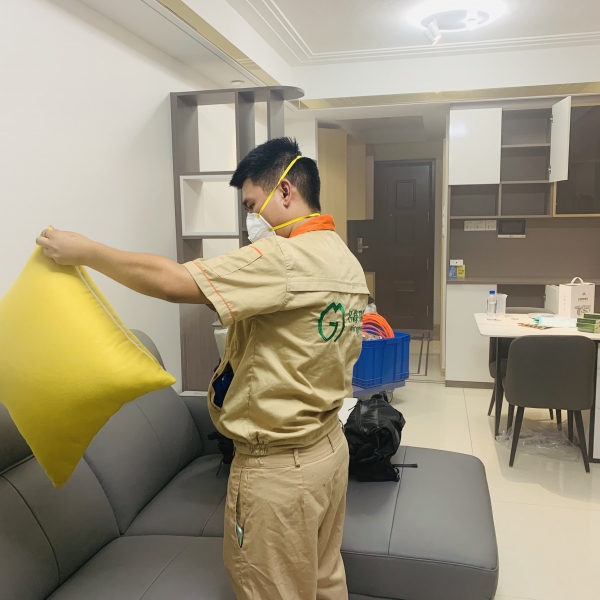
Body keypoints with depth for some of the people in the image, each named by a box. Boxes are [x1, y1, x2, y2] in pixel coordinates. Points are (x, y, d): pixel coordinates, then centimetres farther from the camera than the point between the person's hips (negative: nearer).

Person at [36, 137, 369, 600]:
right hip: (331, 447, 9)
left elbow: (171, 281, -26)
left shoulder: (285, 258, -25)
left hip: (278, 469, -8)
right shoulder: (349, 262, 4)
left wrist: (84, 251, -14)